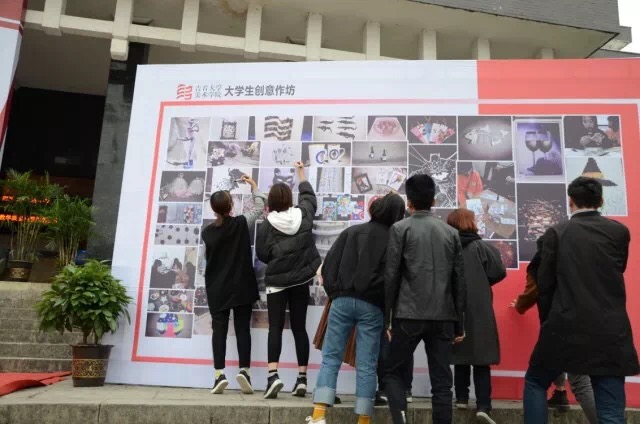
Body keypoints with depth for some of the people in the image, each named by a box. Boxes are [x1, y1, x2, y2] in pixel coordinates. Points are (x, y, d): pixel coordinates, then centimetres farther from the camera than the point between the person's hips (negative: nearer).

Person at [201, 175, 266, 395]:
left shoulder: (207, 232, -2)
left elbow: (207, 256, 10)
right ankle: (244, 370, -3)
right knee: (243, 328, 5)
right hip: (242, 286, -1)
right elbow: (260, 207, 8)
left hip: (217, 288, 1)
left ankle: (219, 374, -3)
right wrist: (253, 185, 19)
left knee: (219, 329, 4)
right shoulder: (241, 223, -7)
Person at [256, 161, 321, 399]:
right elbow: (309, 196, 20)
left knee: (276, 328, 1)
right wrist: (301, 173, 33)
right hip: (301, 279, 3)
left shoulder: (267, 224, -10)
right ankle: (302, 378, 8)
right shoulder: (303, 215, -1)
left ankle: (273, 375, -12)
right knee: (299, 327, 9)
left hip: (277, 281, -3)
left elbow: (262, 254, -7)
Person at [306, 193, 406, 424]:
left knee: (331, 357, 6)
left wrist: (334, 292, 12)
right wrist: (387, 307, 8)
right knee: (366, 365, 6)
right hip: (373, 307, -1)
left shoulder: (351, 231, 8)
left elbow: (329, 264, 4)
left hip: (342, 300, 1)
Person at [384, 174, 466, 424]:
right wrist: (459, 322, 16)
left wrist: (387, 317, 2)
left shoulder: (400, 228, 0)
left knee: (394, 373, 11)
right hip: (443, 316, 3)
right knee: (442, 382, 8)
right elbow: (459, 280, 10)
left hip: (410, 315, -3)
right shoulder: (451, 232, 11)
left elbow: (391, 276, -5)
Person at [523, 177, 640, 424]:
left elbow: (544, 285, 0)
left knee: (535, 383, 19)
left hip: (566, 328, -2)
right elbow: (616, 273, 17)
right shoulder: (620, 232, 4)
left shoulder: (556, 233, -1)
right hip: (611, 331, 2)